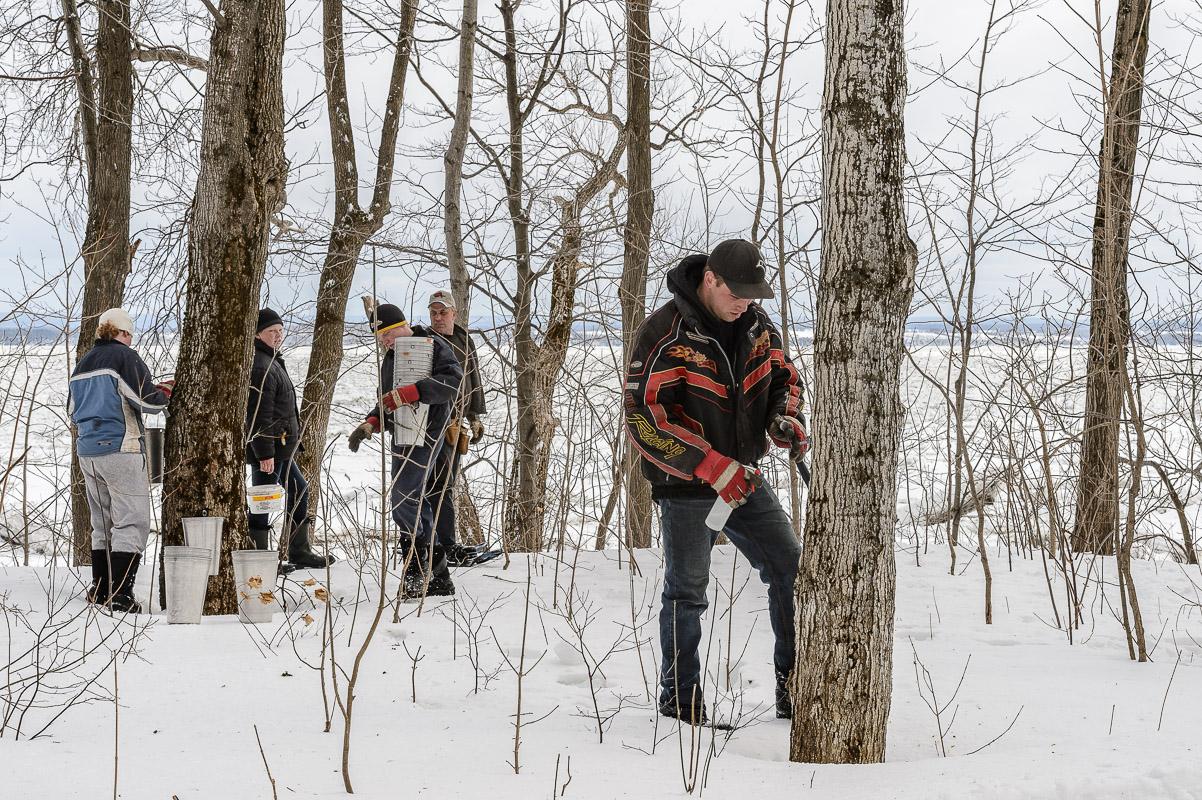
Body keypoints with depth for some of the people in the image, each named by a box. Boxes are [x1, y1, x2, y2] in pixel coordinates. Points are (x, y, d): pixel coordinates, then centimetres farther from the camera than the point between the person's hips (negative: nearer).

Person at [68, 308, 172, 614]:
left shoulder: (82, 365, 15)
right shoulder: (125, 357, -8)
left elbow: (72, 413, 22)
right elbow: (149, 402, -14)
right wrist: (165, 393, 6)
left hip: (87, 451, 8)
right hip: (120, 450, -8)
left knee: (103, 524, 16)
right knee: (132, 521, -7)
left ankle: (100, 590, 17)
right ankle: (121, 594, -15)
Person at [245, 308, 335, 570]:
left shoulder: (272, 361, 17)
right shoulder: (260, 367, -18)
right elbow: (258, 415, -23)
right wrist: (265, 453, -25)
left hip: (280, 448, 11)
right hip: (267, 448, -11)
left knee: (299, 490, 18)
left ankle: (299, 552, 25)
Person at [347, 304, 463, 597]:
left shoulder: (434, 347, -7)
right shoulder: (389, 359, 20)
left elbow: (453, 381, -24)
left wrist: (408, 393, -30)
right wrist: (370, 425, 6)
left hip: (426, 434, -9)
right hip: (401, 438, 9)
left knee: (403, 497, -17)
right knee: (417, 505, 7)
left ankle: (418, 568, -7)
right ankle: (439, 579, 11)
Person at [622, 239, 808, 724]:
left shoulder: (757, 325, 2)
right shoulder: (664, 334, -18)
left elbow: (785, 377, 16)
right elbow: (643, 418, -22)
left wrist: (786, 418, -9)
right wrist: (711, 466, -28)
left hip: (743, 479, 6)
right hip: (684, 484, -6)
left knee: (791, 571, 1)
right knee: (687, 591, -1)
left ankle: (795, 689, 11)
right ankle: (680, 701, 13)